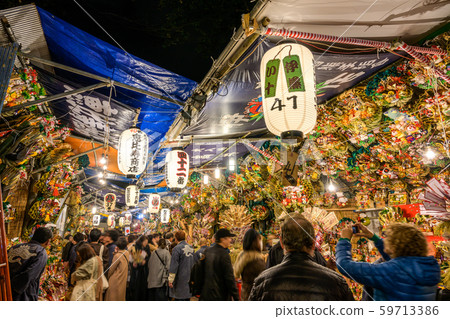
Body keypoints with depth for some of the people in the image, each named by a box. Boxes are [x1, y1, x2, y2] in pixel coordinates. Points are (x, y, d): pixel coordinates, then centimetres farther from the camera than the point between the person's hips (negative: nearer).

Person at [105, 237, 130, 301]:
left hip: (115, 281, -7)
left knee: (112, 298, 5)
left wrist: (107, 277, 6)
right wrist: (117, 252, 1)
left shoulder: (117, 256, -20)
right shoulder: (127, 253, -2)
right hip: (123, 280, 7)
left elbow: (111, 269, -11)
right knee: (121, 297, 17)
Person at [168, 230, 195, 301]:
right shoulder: (191, 248, 6)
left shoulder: (177, 248, -14)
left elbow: (173, 266, -16)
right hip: (189, 278, 6)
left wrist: (170, 280, -10)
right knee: (187, 298, 16)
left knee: (179, 298, 2)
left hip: (180, 280, -6)